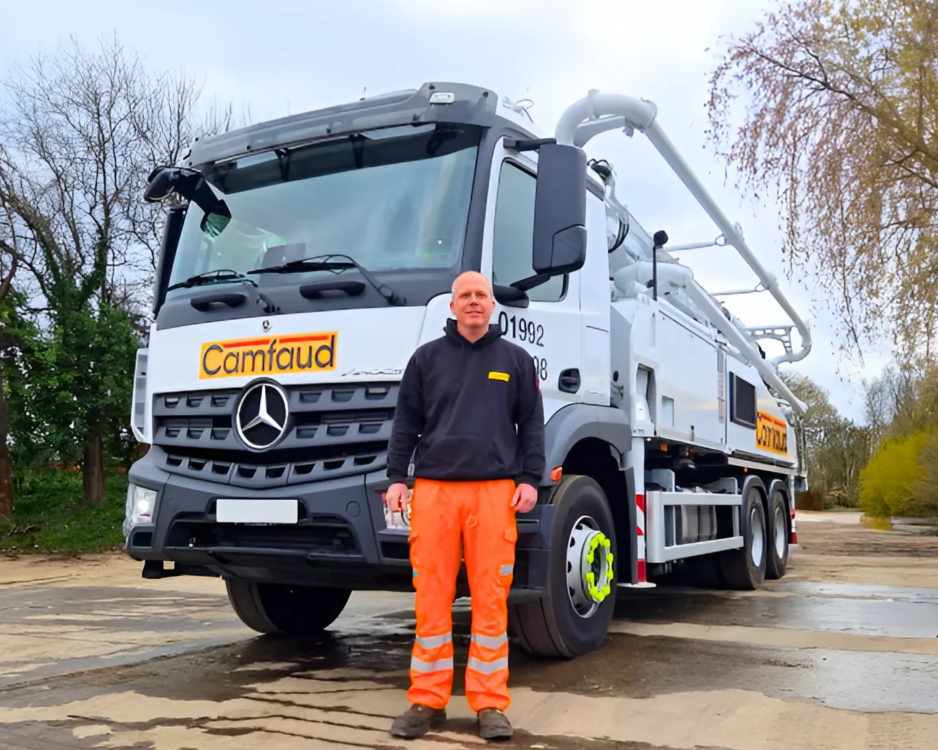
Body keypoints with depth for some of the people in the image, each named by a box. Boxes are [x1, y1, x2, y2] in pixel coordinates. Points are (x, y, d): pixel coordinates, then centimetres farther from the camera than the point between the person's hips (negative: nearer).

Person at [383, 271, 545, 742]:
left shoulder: (515, 359, 12)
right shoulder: (427, 357, 12)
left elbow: (532, 424, 10)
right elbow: (406, 422, 9)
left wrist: (529, 479, 0)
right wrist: (396, 478, 1)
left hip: (494, 490, 0)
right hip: (434, 489, 1)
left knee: (491, 599, 1)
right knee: (431, 597, 2)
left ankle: (490, 704, 11)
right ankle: (427, 701, 13)